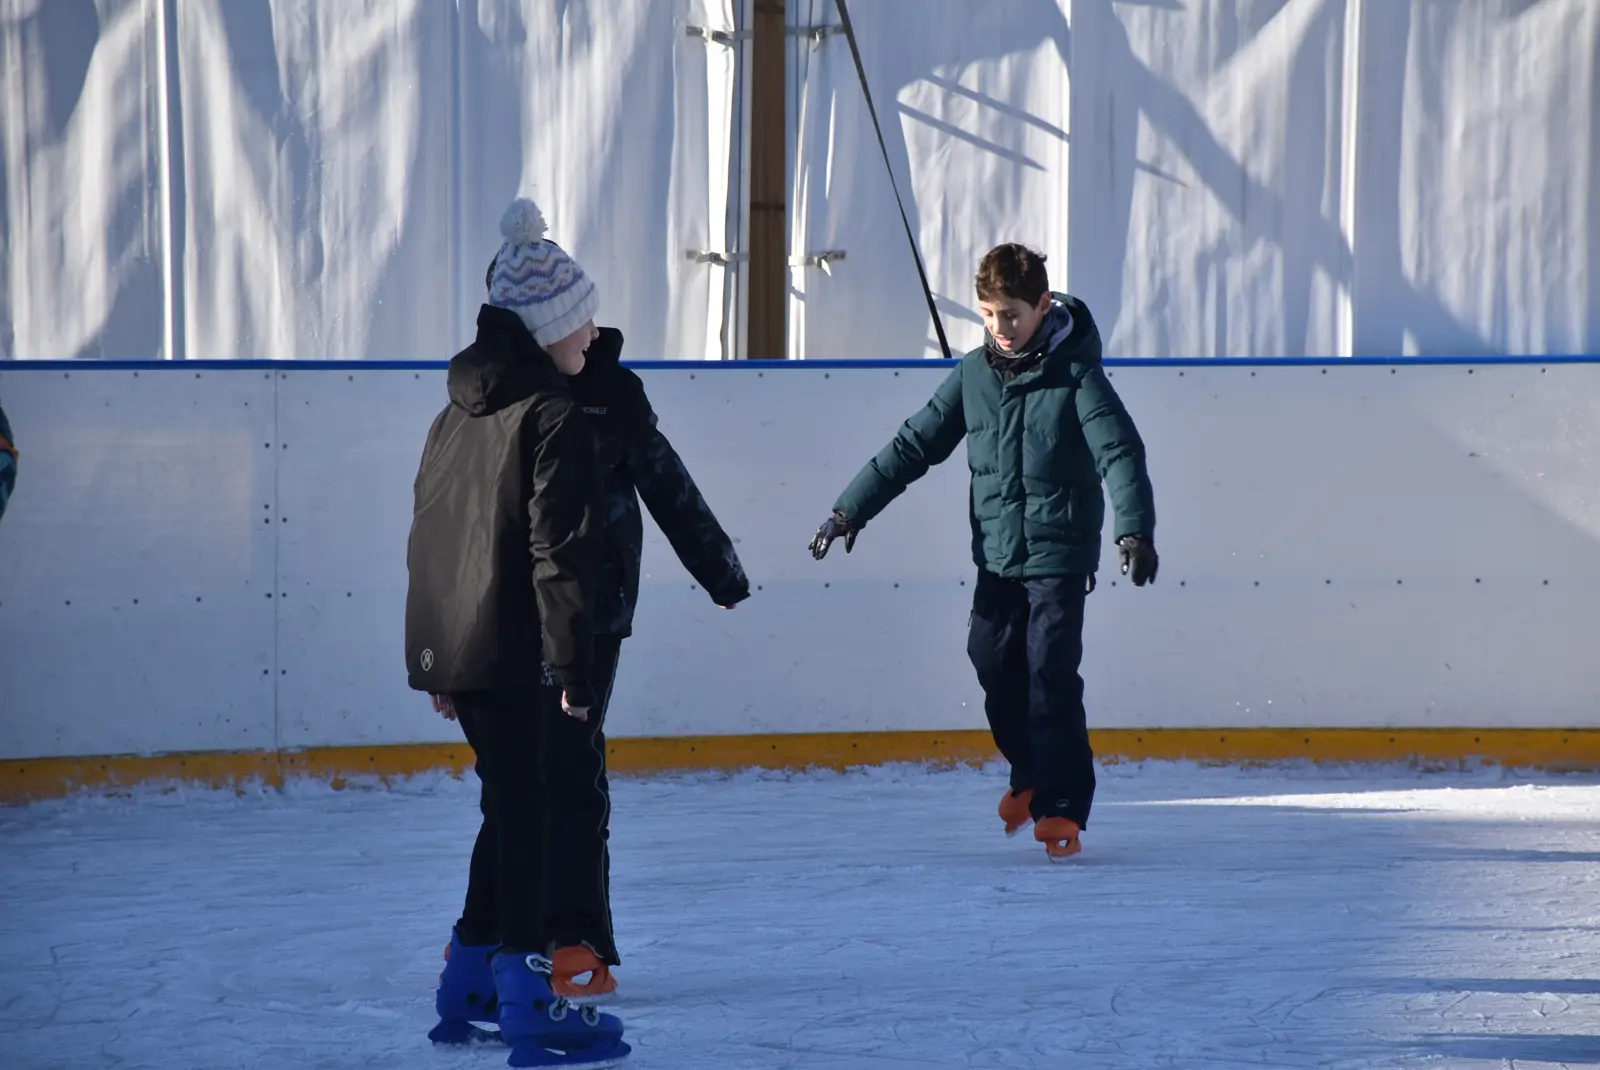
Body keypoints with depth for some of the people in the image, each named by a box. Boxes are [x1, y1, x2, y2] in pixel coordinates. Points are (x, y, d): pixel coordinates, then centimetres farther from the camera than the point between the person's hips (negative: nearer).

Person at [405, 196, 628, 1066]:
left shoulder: (456, 415, 15)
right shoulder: (553, 417, -12)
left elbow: (429, 537, 18)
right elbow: (559, 553, -17)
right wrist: (575, 665, -15)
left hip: (451, 647, 9)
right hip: (514, 657, -9)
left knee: (513, 808, 19)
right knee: (537, 815, -3)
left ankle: (469, 981, 24)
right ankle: (528, 998, -5)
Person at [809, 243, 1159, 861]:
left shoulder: (1075, 374, -10)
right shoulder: (974, 374, 4)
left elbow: (1120, 451, -18)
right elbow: (914, 445, 9)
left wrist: (1135, 530, -32)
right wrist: (851, 510, 8)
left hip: (1059, 555, -5)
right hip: (997, 554, 5)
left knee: (1051, 675, -10)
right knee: (993, 663, 8)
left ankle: (1063, 808, -4)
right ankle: (1031, 777, 31)